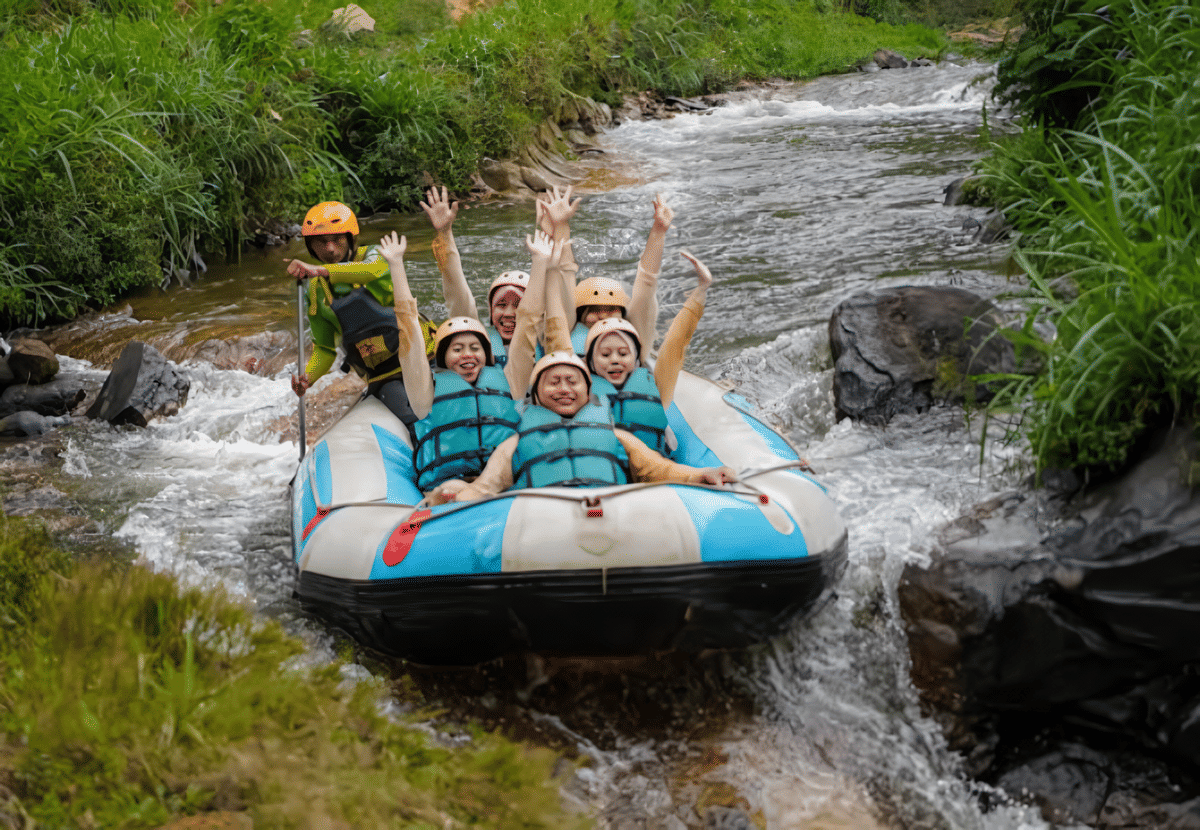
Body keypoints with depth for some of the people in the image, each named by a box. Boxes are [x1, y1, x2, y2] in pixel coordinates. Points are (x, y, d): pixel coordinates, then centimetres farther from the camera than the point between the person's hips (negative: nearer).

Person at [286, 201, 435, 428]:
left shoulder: (372, 255, 1)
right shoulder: (316, 292, 12)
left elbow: (375, 269, -27)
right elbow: (324, 348, 17)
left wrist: (321, 270, -39)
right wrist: (307, 377, -5)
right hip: (381, 378, 2)